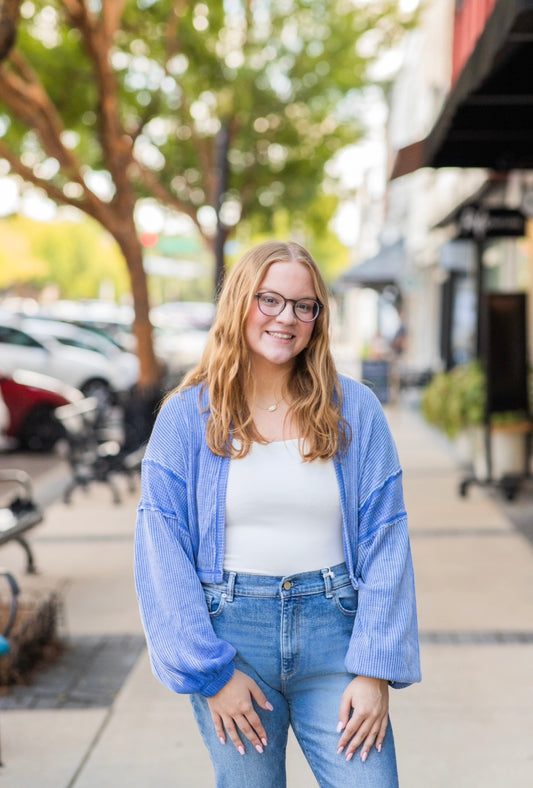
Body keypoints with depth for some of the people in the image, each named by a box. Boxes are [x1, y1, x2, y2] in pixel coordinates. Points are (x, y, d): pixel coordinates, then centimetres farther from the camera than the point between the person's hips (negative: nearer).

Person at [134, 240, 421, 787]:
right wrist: (211, 673, -8)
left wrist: (375, 670, -6)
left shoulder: (355, 410, 3)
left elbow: (385, 543, 1)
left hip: (332, 624, 1)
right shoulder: (187, 416, -1)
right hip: (230, 629, 0)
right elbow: (162, 551, -3)